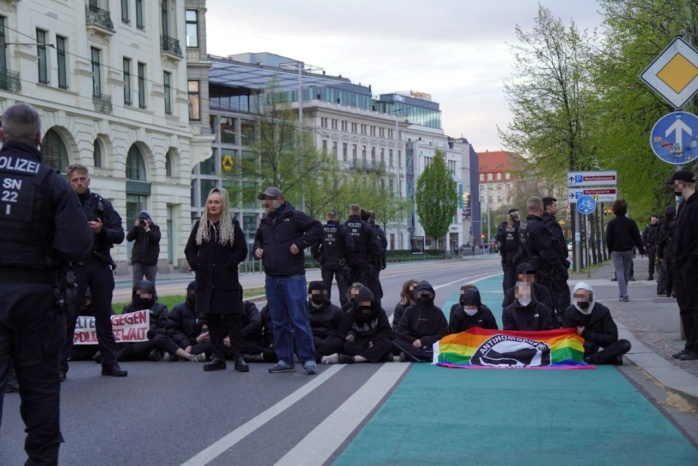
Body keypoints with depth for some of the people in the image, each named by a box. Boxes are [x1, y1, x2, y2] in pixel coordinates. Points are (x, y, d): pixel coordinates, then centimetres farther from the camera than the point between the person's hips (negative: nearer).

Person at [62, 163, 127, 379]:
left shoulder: (103, 205, 9)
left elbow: (119, 235, 3)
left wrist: (102, 230, -14)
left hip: (101, 265, 3)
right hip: (74, 266, -3)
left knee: (104, 316, 9)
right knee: (68, 315, -3)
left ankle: (109, 362, 17)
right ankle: (61, 365, 3)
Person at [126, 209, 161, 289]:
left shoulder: (155, 228, 5)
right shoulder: (137, 228, 8)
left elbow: (156, 239, -12)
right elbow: (129, 238, -4)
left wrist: (147, 229, -18)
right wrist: (135, 226, -13)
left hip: (150, 261, 0)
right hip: (138, 260, 1)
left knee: (151, 284, 6)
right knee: (136, 284, -9)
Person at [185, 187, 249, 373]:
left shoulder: (232, 225, 0)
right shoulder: (200, 225, 10)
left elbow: (242, 251, -3)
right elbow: (189, 249, 14)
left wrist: (228, 265, -10)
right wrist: (196, 265, 0)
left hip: (227, 281, -4)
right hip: (206, 281, 4)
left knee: (232, 319, -3)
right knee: (211, 319, 6)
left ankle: (238, 357, 2)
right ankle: (218, 357, 12)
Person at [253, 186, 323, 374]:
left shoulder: (294, 216, -4)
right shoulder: (265, 222, 17)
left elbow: (317, 228, -10)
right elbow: (258, 239, 33)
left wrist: (300, 243, -17)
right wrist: (257, 248, 11)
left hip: (293, 277, -7)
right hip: (271, 279, 7)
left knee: (299, 320, -7)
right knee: (279, 322, 10)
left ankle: (308, 359, -2)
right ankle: (285, 360, 17)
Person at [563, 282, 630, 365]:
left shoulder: (602, 311, -6)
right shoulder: (570, 312, -6)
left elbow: (612, 337, -10)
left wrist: (586, 334, -17)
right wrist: (596, 349, -22)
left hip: (601, 347, 1)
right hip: (581, 349, -1)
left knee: (625, 344, -24)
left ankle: (591, 359, -31)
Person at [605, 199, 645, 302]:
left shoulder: (611, 224, -5)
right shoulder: (631, 222, -1)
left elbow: (608, 239, -5)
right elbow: (637, 237, 0)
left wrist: (610, 251, 6)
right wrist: (641, 249, 7)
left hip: (616, 251, -2)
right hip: (628, 251, 2)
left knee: (619, 272, -3)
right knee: (626, 272, 14)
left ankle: (623, 294, -14)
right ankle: (623, 293, 25)